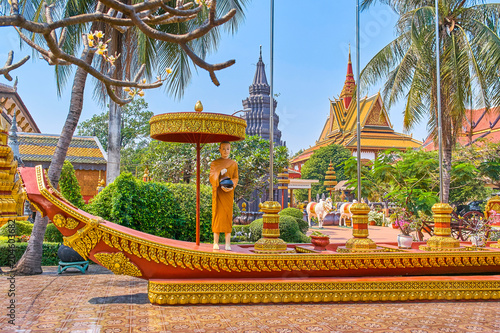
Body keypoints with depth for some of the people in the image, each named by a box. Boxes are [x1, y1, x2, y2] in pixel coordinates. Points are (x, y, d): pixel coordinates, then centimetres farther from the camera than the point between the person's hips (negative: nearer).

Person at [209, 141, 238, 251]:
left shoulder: (234, 164, 11)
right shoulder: (214, 163, 9)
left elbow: (236, 178, 8)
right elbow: (211, 178, 0)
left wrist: (231, 187, -11)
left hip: (228, 193, 1)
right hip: (217, 192, -1)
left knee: (228, 215, -3)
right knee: (217, 214, -3)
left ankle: (228, 244, -3)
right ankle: (216, 243, -1)